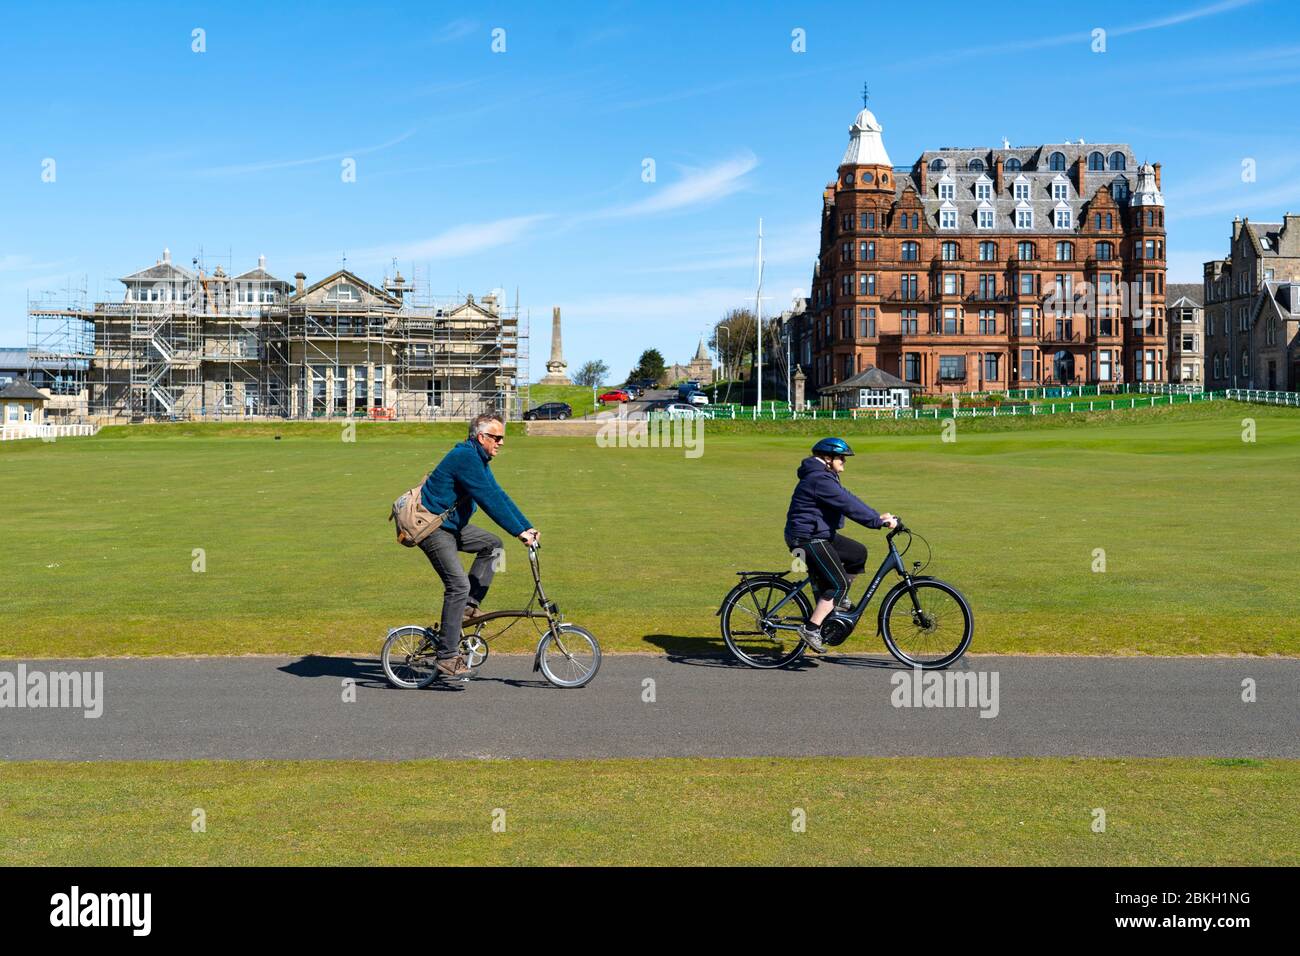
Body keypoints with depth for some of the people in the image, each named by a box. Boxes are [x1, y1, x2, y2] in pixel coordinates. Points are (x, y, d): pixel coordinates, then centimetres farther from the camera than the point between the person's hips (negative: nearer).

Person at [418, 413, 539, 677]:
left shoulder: (479, 460, 12)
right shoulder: (465, 457, -20)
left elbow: (499, 496, 11)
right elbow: (490, 500, -25)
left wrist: (528, 527, 4)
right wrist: (519, 531, -23)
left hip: (450, 525, 10)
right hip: (432, 529, -10)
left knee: (492, 544, 7)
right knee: (458, 585, -15)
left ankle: (470, 606, 8)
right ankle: (447, 657, -11)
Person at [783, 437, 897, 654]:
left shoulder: (826, 477, 15)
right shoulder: (819, 480, -20)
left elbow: (849, 498, 14)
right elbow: (849, 505, -24)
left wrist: (878, 516, 7)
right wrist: (878, 521, -22)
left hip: (821, 535, 11)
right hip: (808, 539, -11)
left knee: (858, 553, 13)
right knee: (838, 583, -12)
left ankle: (839, 599, 19)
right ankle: (811, 629, -13)